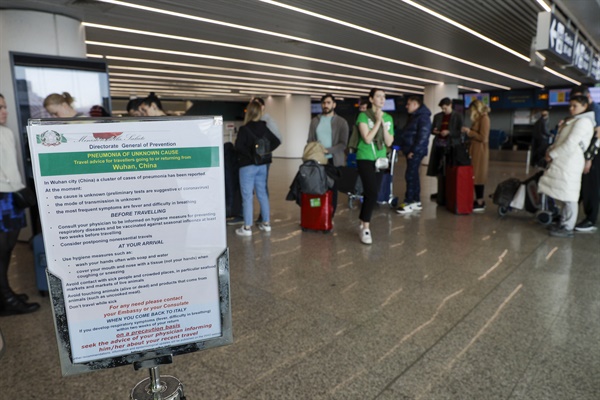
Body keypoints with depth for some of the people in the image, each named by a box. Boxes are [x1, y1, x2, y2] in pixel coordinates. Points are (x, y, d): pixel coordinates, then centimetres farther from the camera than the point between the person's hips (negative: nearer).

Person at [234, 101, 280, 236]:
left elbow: (238, 146, -24)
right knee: (262, 194, 14)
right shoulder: (264, 128, 6)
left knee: (247, 196, -2)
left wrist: (249, 154, -12)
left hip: (247, 166, -6)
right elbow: (276, 141, 10)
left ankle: (247, 227, 2)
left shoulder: (244, 129, -13)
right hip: (262, 165, 6)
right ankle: (266, 223, 21)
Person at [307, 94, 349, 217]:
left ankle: (329, 217, 14)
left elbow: (343, 144, -6)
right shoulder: (315, 121, 11)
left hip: (333, 161, -2)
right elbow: (310, 141, 8)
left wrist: (327, 150, -19)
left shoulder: (341, 122, 2)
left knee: (332, 189, 4)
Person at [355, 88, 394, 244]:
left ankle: (362, 223, 23)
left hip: (380, 160, 5)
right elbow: (367, 138, -16)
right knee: (372, 193, -16)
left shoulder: (388, 118, 7)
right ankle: (366, 228, -6)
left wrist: (383, 124, -9)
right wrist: (378, 121, -14)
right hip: (365, 159, -5)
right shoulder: (363, 116, -7)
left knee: (370, 194, 8)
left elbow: (389, 142, 1)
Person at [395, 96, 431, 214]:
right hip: (410, 150, 10)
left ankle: (409, 202, -3)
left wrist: (413, 151, -21)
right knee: (413, 175, 12)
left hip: (415, 152, -10)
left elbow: (423, 136, -20)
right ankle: (416, 201, 19)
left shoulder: (423, 117, -12)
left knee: (410, 176, -9)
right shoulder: (414, 116, 18)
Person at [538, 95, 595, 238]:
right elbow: (560, 140, 21)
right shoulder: (572, 121, 22)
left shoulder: (583, 121, -7)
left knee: (569, 196, -6)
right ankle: (564, 224, 20)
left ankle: (567, 228, -1)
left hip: (570, 162, -9)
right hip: (563, 162, 9)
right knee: (565, 196, 12)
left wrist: (552, 154, -10)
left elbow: (570, 144, -15)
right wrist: (551, 150, 4)